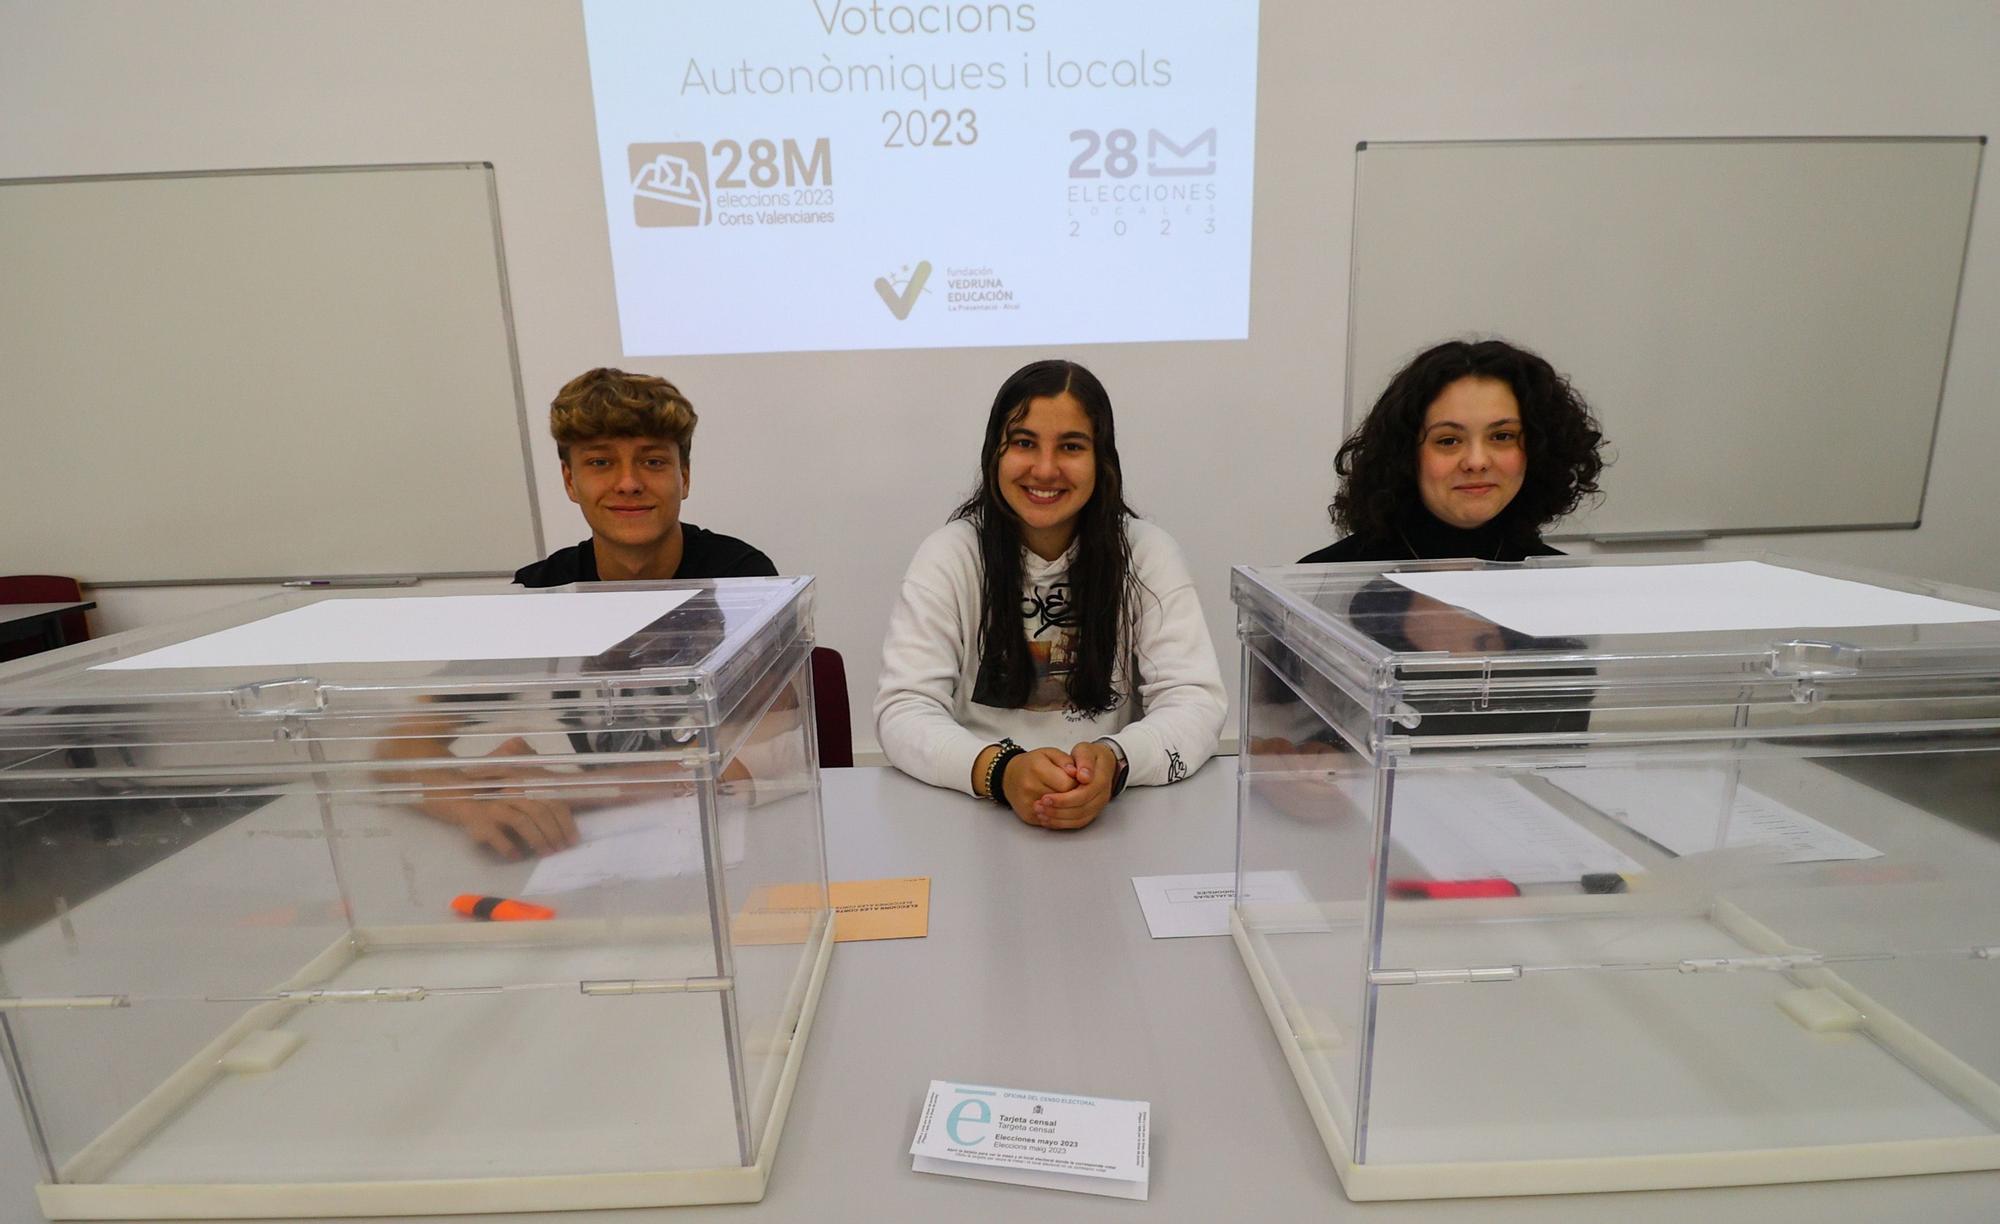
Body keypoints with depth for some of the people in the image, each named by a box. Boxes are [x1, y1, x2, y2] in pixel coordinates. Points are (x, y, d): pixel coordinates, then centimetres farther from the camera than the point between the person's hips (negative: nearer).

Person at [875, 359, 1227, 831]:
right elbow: (902, 709, -10)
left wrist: (1114, 761, -28)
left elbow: (1194, 702, -8)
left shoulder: (1147, 553, -2)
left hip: (1119, 816, 0)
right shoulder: (949, 555, -4)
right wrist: (999, 769, -29)